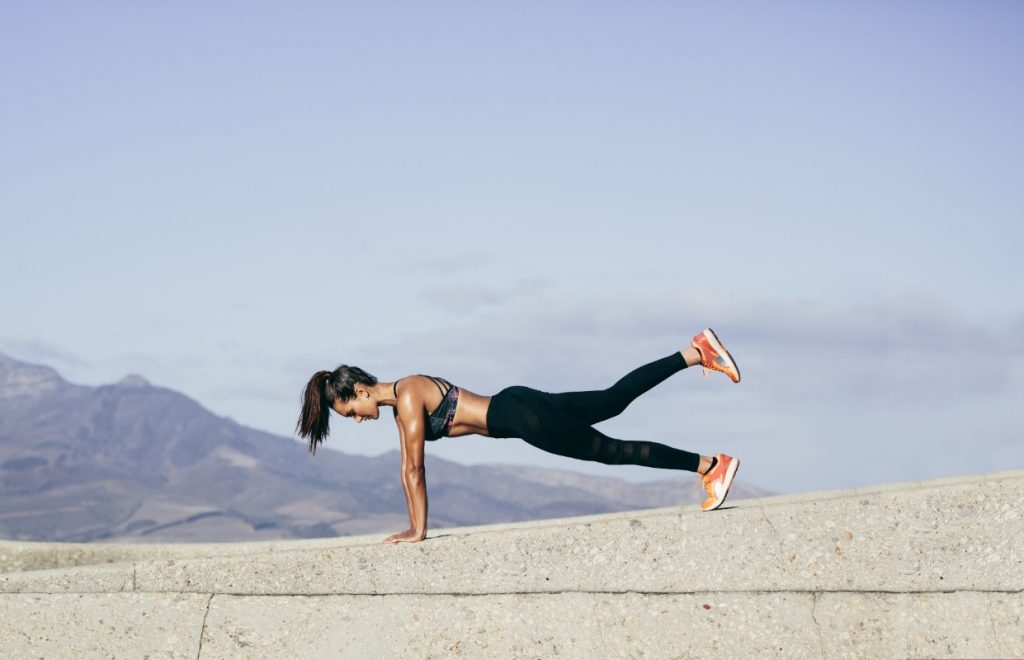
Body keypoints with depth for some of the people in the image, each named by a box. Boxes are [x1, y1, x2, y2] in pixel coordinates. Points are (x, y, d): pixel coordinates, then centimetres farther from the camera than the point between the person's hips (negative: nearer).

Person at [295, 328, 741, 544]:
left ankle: (710, 465, -3)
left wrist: (418, 532, -11)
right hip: (513, 410, 8)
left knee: (611, 451, -6)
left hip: (521, 415, -8)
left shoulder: (408, 397, -17)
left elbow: (416, 471, -16)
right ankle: (695, 352, 16)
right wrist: (412, 524, 14)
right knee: (615, 400, 13)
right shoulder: (398, 401, 10)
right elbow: (408, 469, 15)